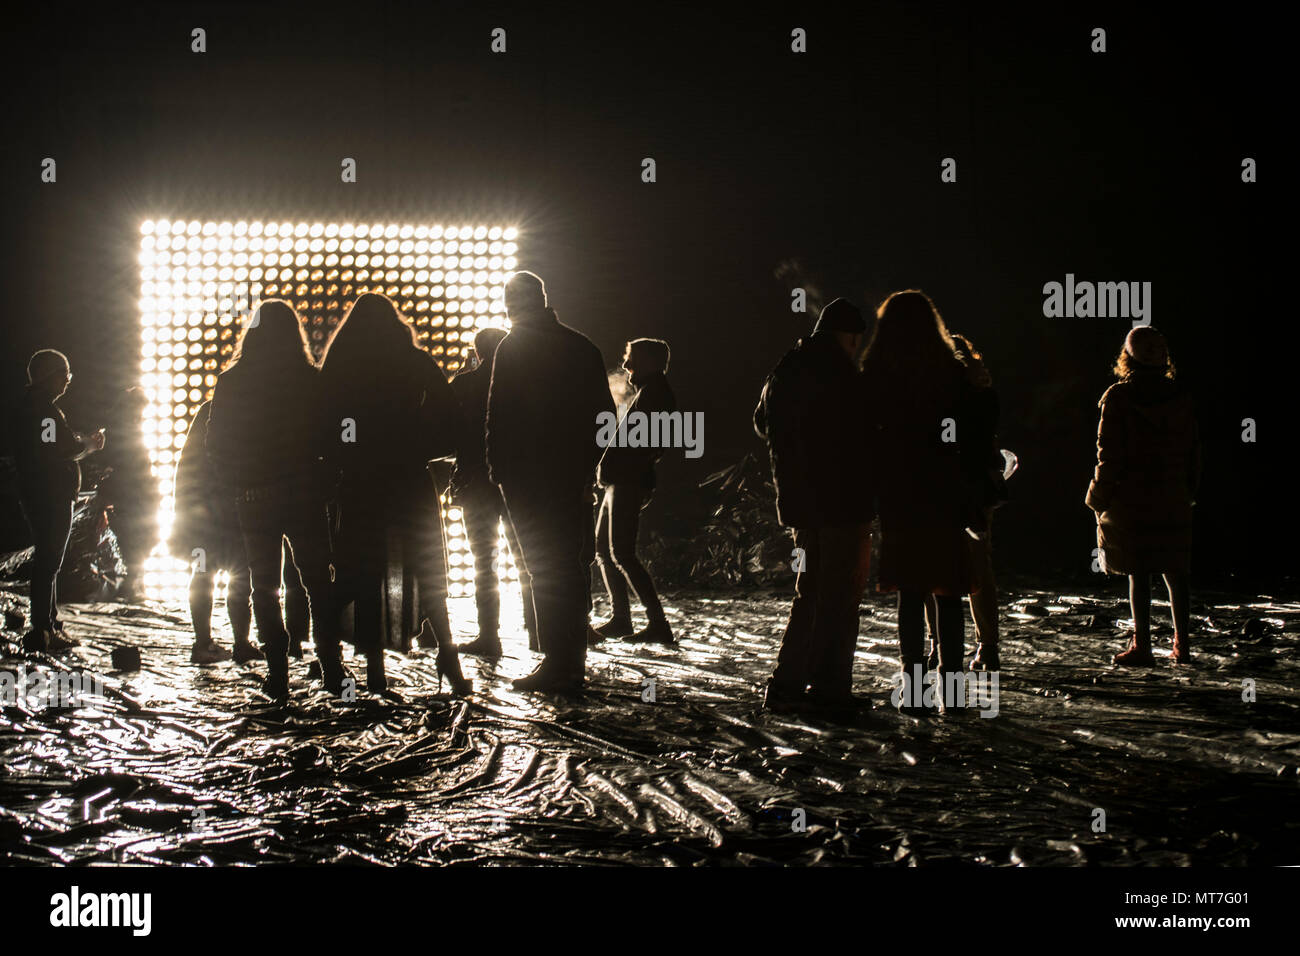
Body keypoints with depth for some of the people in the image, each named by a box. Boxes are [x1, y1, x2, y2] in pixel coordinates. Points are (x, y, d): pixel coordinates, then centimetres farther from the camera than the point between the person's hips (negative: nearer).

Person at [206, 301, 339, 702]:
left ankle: (278, 673, 2)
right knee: (318, 582, 10)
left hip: (255, 500, 0)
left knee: (265, 586, 8)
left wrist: (230, 490, 10)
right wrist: (327, 484, 8)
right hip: (306, 496, 0)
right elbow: (328, 438, -4)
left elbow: (216, 445, 1)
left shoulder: (231, 383, -3)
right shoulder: (311, 380, -5)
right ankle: (331, 669, 6)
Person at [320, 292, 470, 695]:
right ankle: (446, 655, -5)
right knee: (427, 572, 7)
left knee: (366, 574, 6)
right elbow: (450, 416, -4)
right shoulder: (415, 363, 2)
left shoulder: (337, 369, 3)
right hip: (411, 482, 0)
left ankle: (375, 666, 1)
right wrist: (421, 451, 7)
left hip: (359, 484, 1)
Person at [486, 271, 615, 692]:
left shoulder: (513, 347, -6)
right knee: (573, 566, 12)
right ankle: (573, 660, 18)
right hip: (575, 473, 6)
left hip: (530, 475, -6)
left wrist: (497, 467, -6)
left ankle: (557, 663, -9)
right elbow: (604, 411, 13)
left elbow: (499, 413, -12)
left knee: (545, 569, -6)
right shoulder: (581, 346, 12)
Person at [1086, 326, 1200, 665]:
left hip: (1131, 499, -4)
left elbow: (1110, 453, -10)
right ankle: (1182, 644, 15)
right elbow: (1193, 450, 9)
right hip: (1173, 498, 4)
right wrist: (1189, 491, 19)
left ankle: (1141, 646, 0)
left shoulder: (1118, 398, -9)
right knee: (1175, 572, 11)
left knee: (1138, 573, 0)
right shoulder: (1180, 397, 3)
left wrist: (1098, 497, -1)